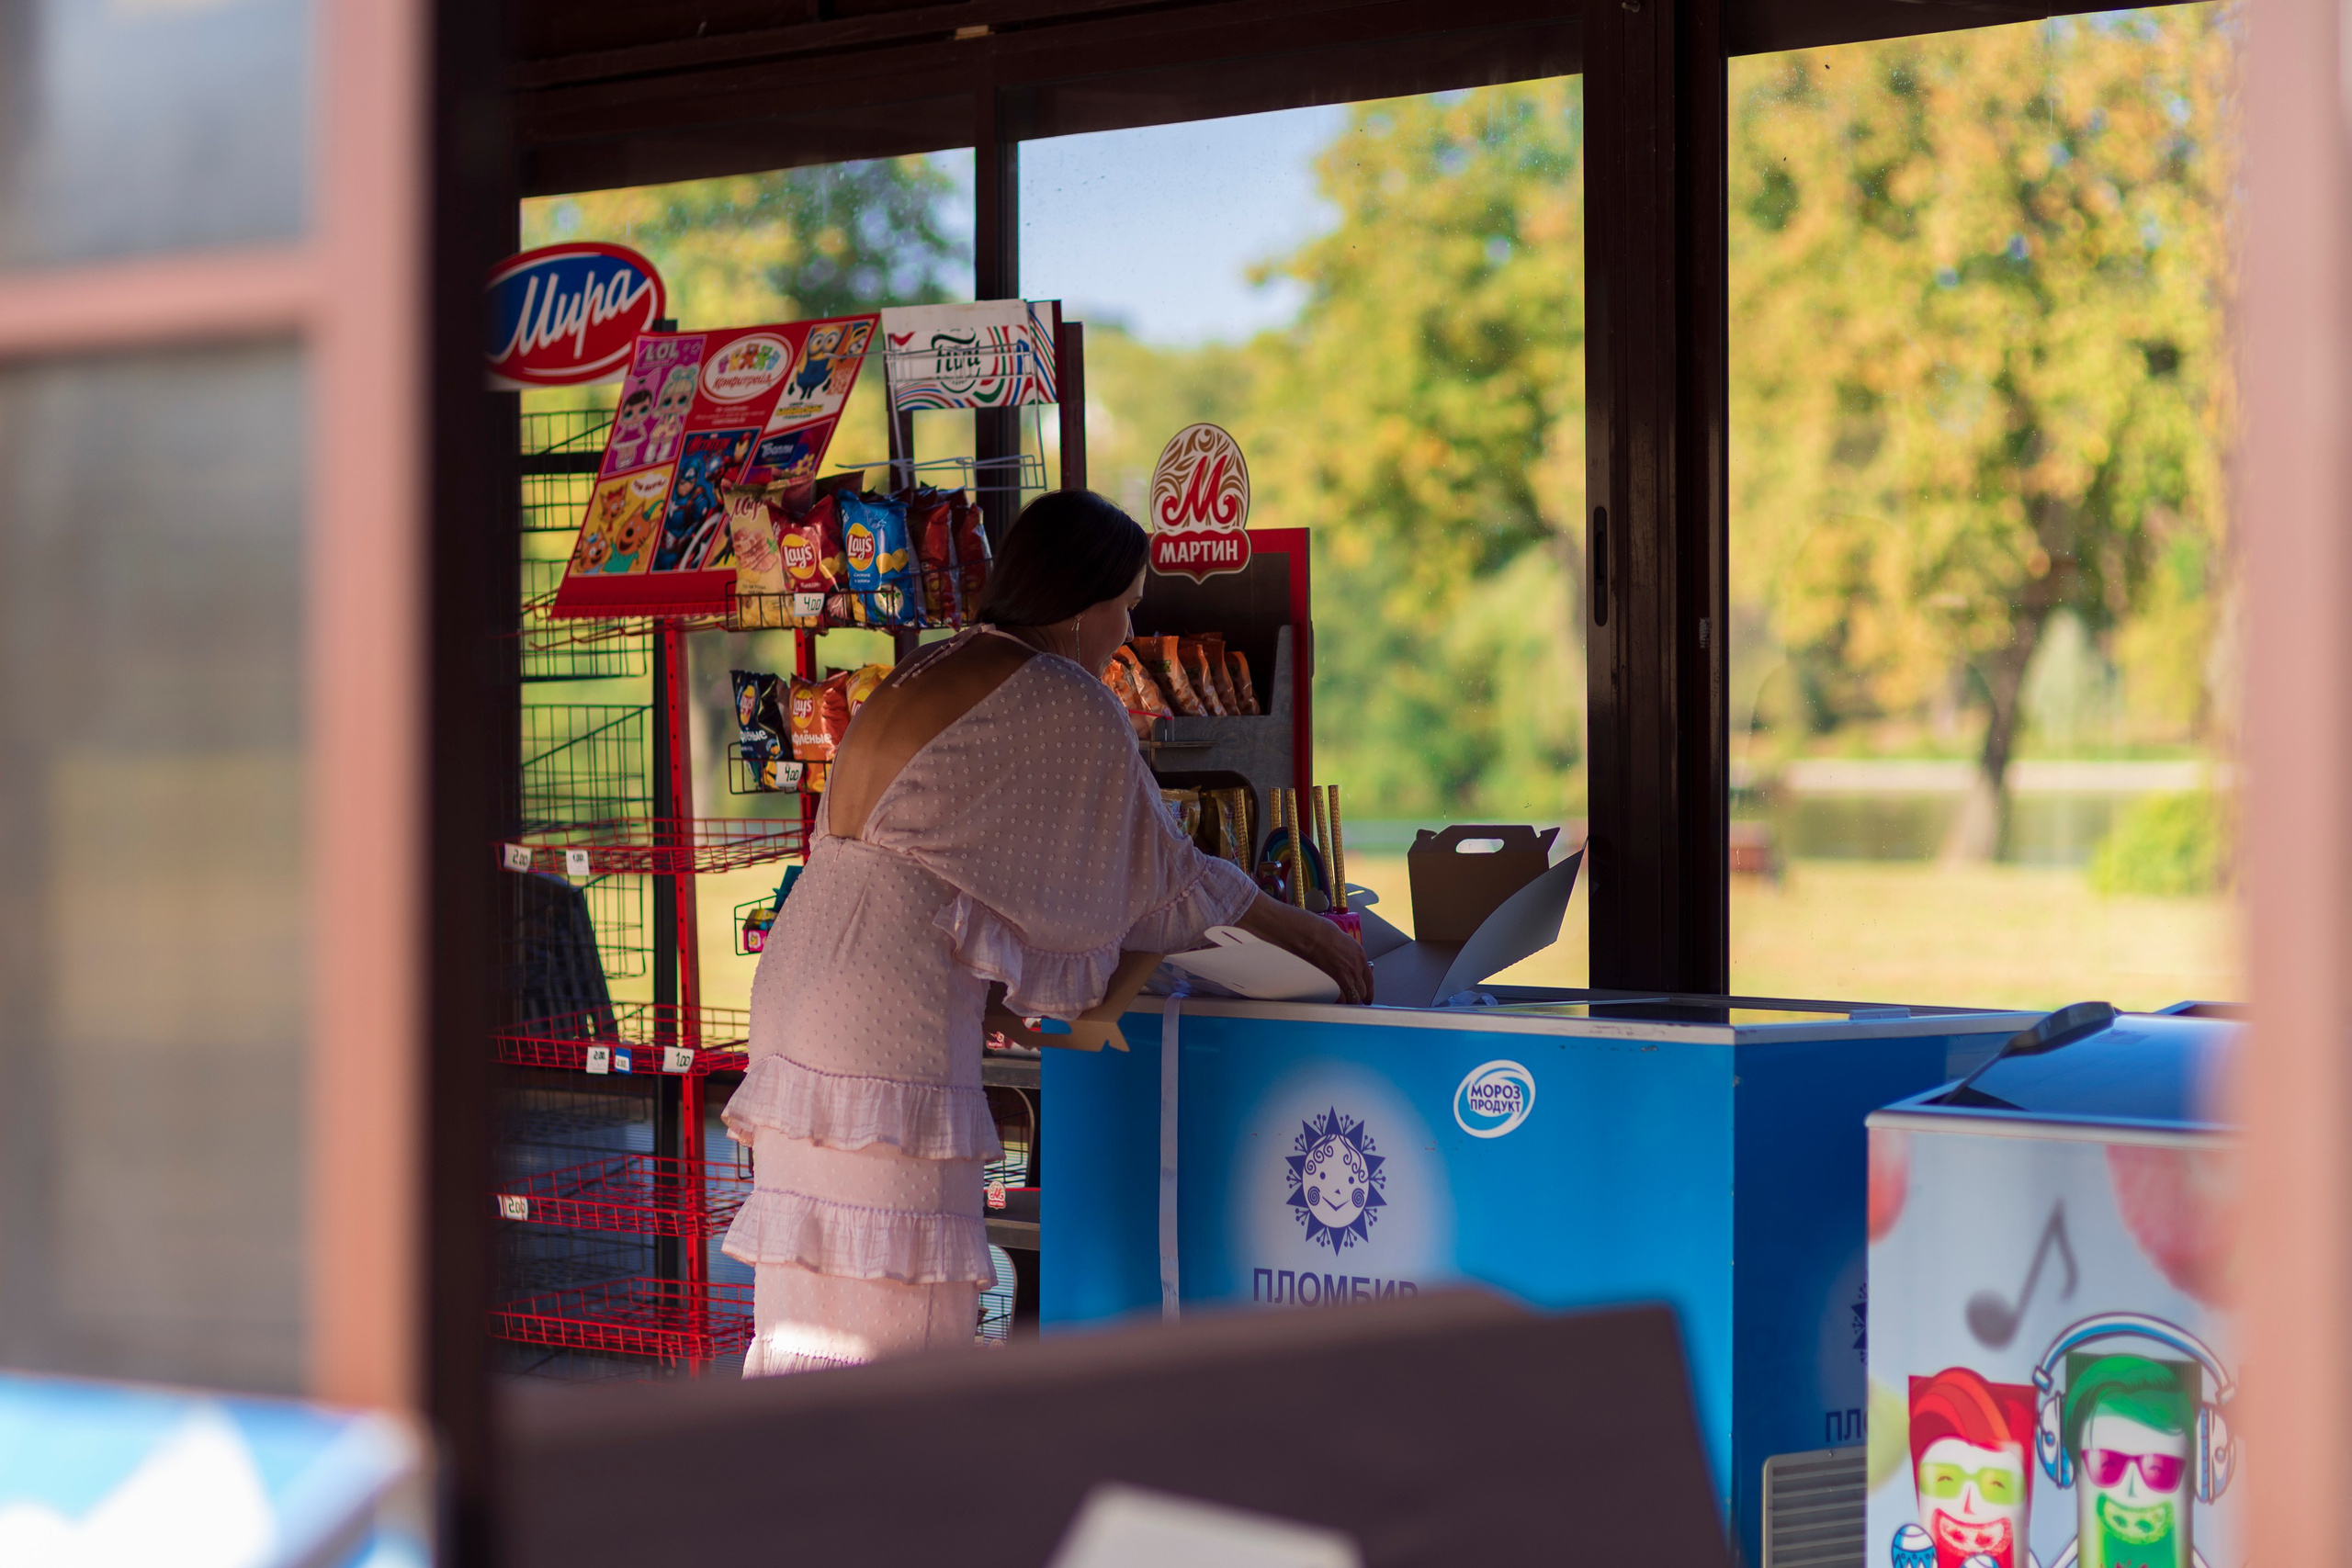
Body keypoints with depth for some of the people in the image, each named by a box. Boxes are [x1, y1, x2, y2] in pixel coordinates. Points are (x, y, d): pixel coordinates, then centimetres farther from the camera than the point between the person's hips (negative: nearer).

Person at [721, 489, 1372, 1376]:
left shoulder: (925, 676, 21)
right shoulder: (1068, 707, -5)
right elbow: (1160, 872, 4)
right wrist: (1300, 931, 19)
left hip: (799, 981, 9)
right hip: (892, 1007, -9)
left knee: (811, 1307, 11)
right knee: (898, 1305, -6)